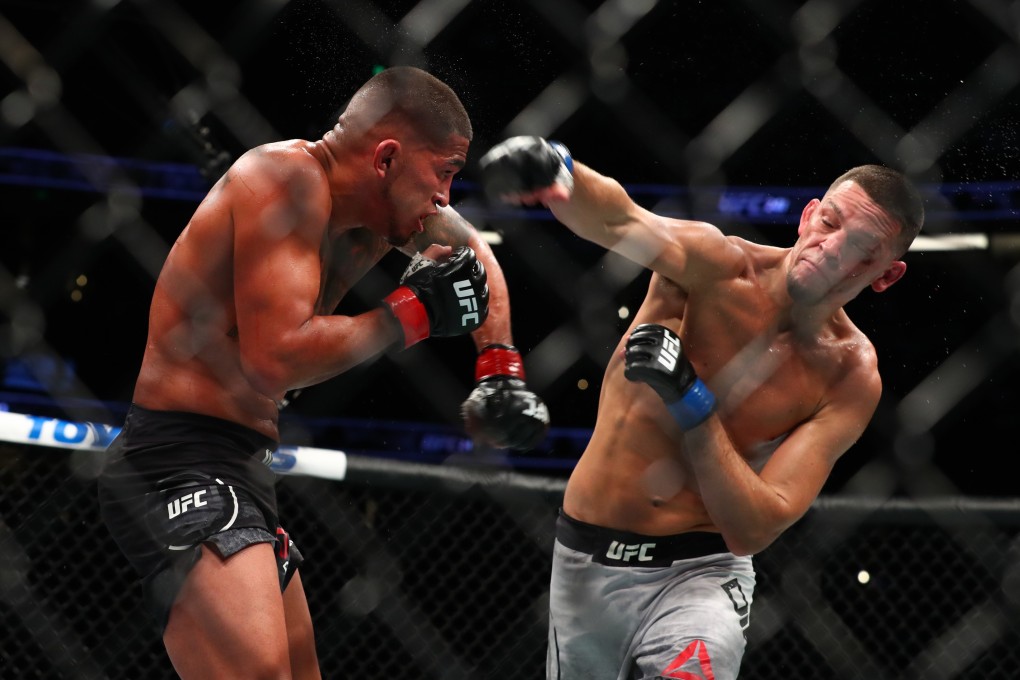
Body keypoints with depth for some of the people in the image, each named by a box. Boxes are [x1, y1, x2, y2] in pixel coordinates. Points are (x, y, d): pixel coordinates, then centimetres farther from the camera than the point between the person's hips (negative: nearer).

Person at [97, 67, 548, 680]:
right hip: (182, 468, -10)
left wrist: (500, 369, 20)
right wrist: (411, 314, -16)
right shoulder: (288, 177, -18)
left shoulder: (380, 206, 8)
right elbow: (275, 358, -28)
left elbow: (475, 252, 30)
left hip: (244, 468, 10)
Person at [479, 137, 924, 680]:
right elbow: (619, 221, -33)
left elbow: (754, 531, -16)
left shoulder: (851, 378, -9)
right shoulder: (718, 265, -11)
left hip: (698, 574, -1)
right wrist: (557, 176, -55)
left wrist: (690, 400, -27)